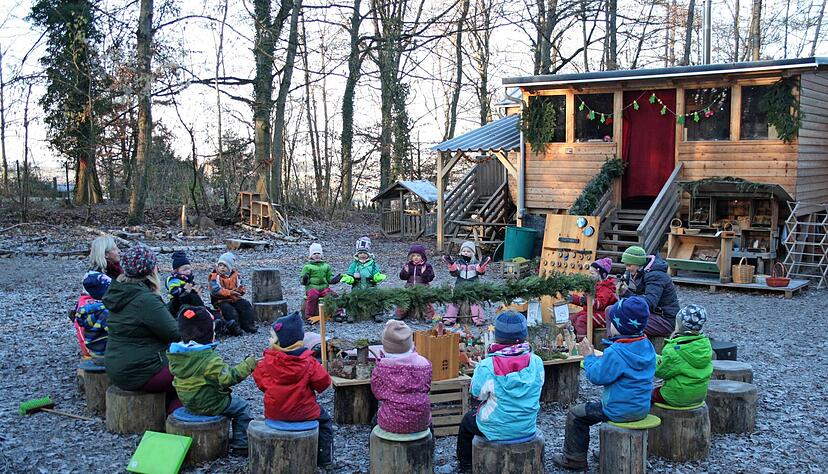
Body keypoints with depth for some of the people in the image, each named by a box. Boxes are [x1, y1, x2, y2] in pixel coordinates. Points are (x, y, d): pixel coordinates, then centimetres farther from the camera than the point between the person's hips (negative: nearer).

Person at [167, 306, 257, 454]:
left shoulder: (176, 354, -6)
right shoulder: (211, 359, -28)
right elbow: (228, 378, -29)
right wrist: (247, 365, -23)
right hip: (210, 405, -8)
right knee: (241, 406, 13)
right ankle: (241, 444, 16)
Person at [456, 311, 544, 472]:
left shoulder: (487, 366, -26)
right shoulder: (536, 362, -16)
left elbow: (477, 393, -10)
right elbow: (538, 386, 1)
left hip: (497, 431, -4)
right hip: (528, 429, 4)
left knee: (467, 420, 29)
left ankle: (466, 466, 45)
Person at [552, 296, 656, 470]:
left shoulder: (615, 352, -25)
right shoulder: (647, 346, -1)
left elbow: (596, 376, -18)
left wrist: (589, 356, -4)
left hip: (621, 411, -8)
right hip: (642, 408, 8)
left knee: (575, 415, 6)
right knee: (600, 404, 37)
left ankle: (574, 458, 12)